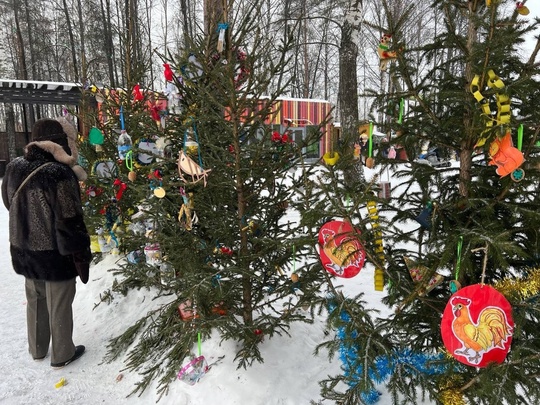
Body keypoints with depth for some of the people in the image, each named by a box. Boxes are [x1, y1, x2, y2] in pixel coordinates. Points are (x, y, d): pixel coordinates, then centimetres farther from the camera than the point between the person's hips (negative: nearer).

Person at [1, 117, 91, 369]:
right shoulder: (59, 173, -24)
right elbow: (70, 220, -21)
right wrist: (82, 254, -12)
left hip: (23, 250, 7)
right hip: (55, 253, -7)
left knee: (35, 301, 24)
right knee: (59, 307, 11)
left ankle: (37, 349, 42)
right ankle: (62, 354, 29)